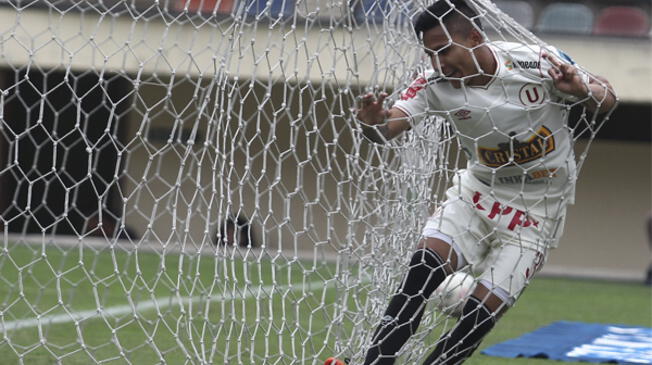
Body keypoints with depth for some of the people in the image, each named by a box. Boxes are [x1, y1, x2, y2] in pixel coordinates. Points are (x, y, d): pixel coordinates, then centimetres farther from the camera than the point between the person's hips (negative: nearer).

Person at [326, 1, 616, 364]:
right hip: (477, 194, 2)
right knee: (425, 264, -22)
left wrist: (583, 90, -29)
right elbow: (388, 127, -25)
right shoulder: (435, 84, -14)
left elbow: (606, 100, -7)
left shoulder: (540, 64, -19)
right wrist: (375, 120, -49)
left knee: (482, 314, -12)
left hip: (536, 212, -2)